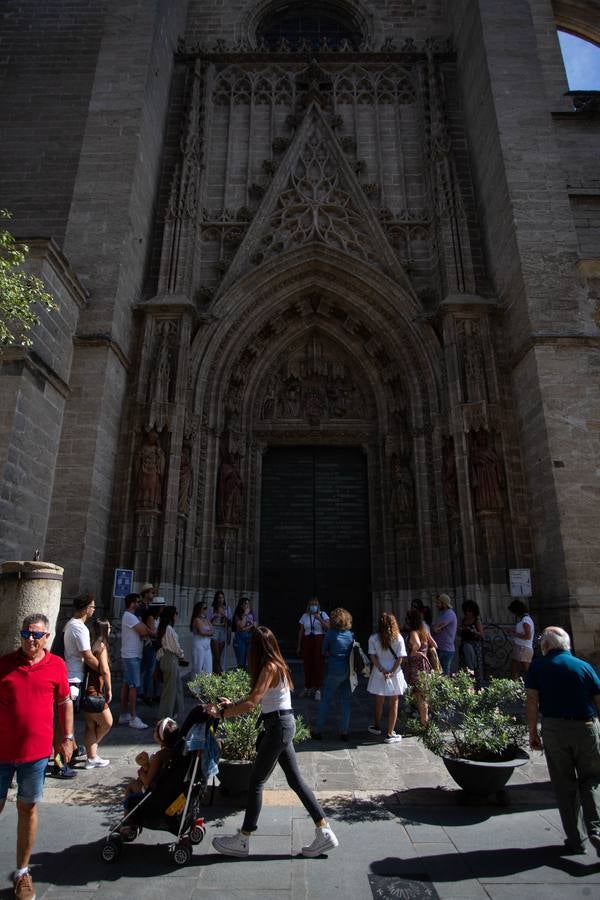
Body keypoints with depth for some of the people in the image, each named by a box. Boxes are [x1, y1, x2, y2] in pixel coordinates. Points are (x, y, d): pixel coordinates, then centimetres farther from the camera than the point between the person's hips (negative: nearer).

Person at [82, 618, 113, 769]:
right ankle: (92, 757, 18)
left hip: (88, 690, 8)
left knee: (91, 726, 15)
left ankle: (92, 758, 23)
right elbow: (105, 670, -17)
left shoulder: (91, 644, 7)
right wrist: (109, 689, -6)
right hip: (95, 691, -8)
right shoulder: (101, 646, -15)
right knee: (107, 722, 7)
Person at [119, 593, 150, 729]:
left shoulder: (129, 616, 16)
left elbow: (140, 633, 14)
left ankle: (124, 715, 20)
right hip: (132, 656, -10)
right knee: (134, 686, -8)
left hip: (130, 656, 10)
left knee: (126, 685, 13)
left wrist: (144, 634, -5)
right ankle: (133, 718, -6)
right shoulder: (130, 616, -17)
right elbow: (144, 631, -22)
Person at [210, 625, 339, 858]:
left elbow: (252, 702, -25)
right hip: (284, 725, 10)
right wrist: (233, 704, 18)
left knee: (256, 781, 3)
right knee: (295, 779, 13)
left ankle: (242, 841, 17)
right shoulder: (276, 664, 10)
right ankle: (324, 832, 17)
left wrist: (222, 713, -20)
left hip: (278, 726, -10)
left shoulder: (269, 667, -18)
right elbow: (259, 698, 17)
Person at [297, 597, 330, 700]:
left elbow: (328, 627, -9)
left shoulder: (323, 614, 3)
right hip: (307, 641, 2)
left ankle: (318, 689, 3)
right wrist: (299, 646, 12)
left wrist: (319, 619, -19)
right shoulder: (304, 616, 9)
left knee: (319, 664, -5)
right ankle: (308, 688, 19)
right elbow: (301, 631, 12)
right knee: (307, 665, 3)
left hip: (319, 641, -2)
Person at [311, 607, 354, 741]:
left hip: (334, 671, -3)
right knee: (346, 701, 12)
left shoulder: (330, 634, -10)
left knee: (325, 701, 8)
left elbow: (324, 652, -1)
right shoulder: (351, 635, 0)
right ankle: (344, 732, 17)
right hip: (348, 671, 4)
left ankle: (318, 731, 15)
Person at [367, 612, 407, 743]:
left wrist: (382, 670, -9)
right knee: (393, 703, 10)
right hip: (395, 675, -1)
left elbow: (372, 657, -9)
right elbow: (400, 658, -11)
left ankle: (377, 727, 37)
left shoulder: (373, 638, -8)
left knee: (379, 702, 19)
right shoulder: (398, 638, -9)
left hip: (379, 674, 1)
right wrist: (392, 672, -11)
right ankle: (389, 734, 13)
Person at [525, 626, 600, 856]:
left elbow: (532, 700, -4)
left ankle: (575, 840, 19)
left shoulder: (538, 666, 0)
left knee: (564, 786, 13)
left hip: (553, 728, -1)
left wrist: (533, 733, 3)